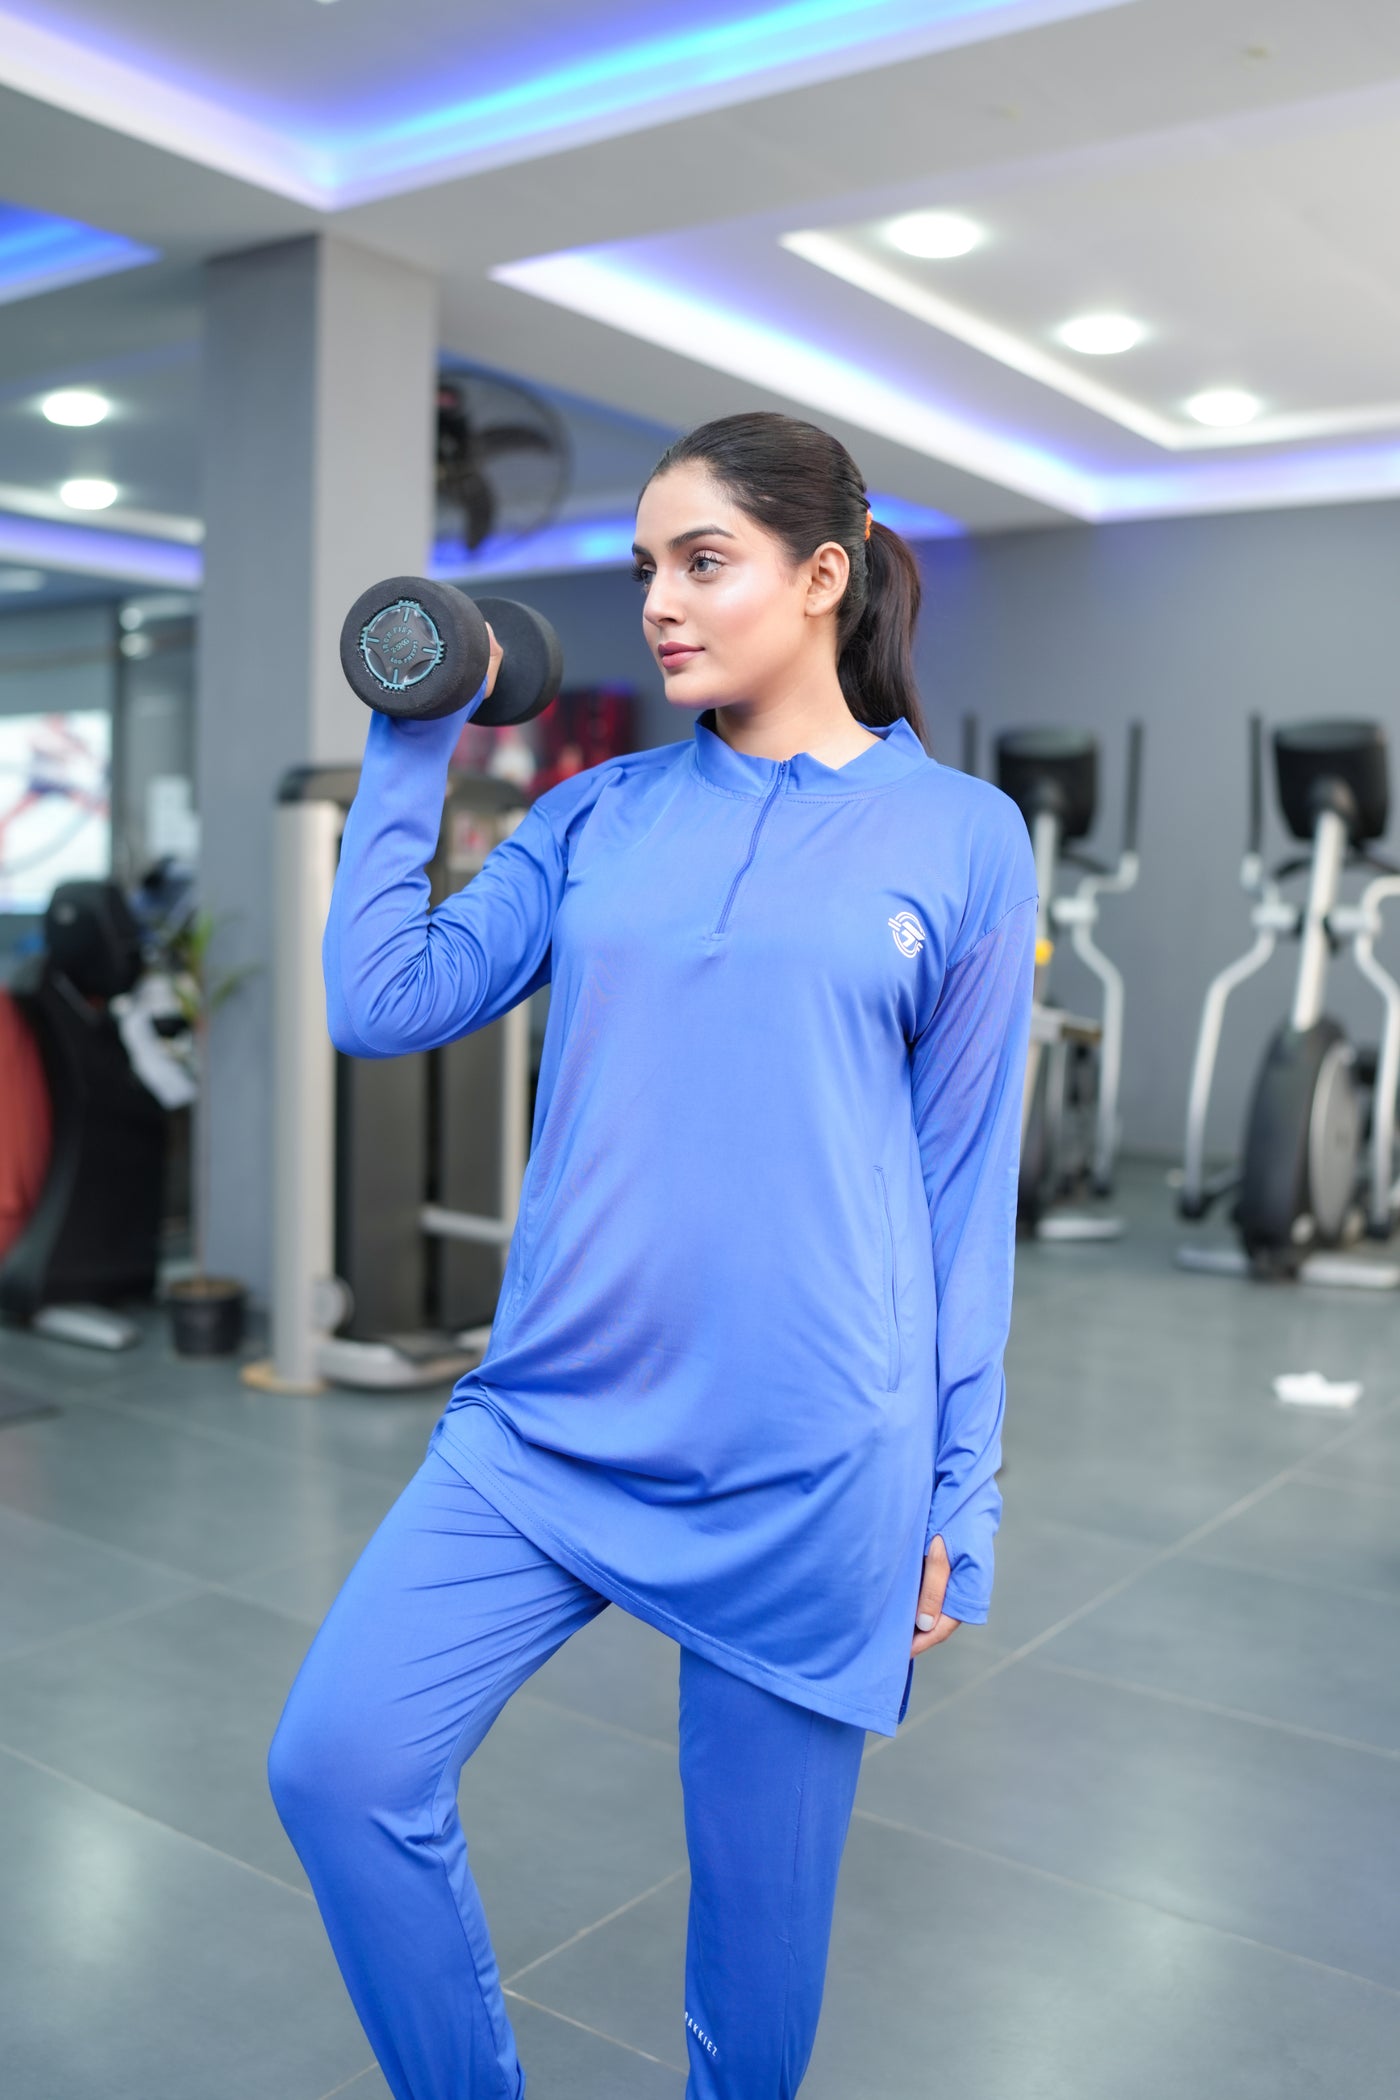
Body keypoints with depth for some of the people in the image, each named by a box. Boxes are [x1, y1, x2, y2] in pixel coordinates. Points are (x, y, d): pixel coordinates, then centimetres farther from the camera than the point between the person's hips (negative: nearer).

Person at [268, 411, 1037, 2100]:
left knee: (758, 1897, 11)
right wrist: (410, 744, 3)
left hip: (807, 1464, -3)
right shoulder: (596, 815, 7)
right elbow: (381, 1004, 2)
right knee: (336, 1765, -4)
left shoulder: (961, 837, 0)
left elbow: (966, 1182, 1)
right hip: (548, 1421, 3)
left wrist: (957, 1502, 2)